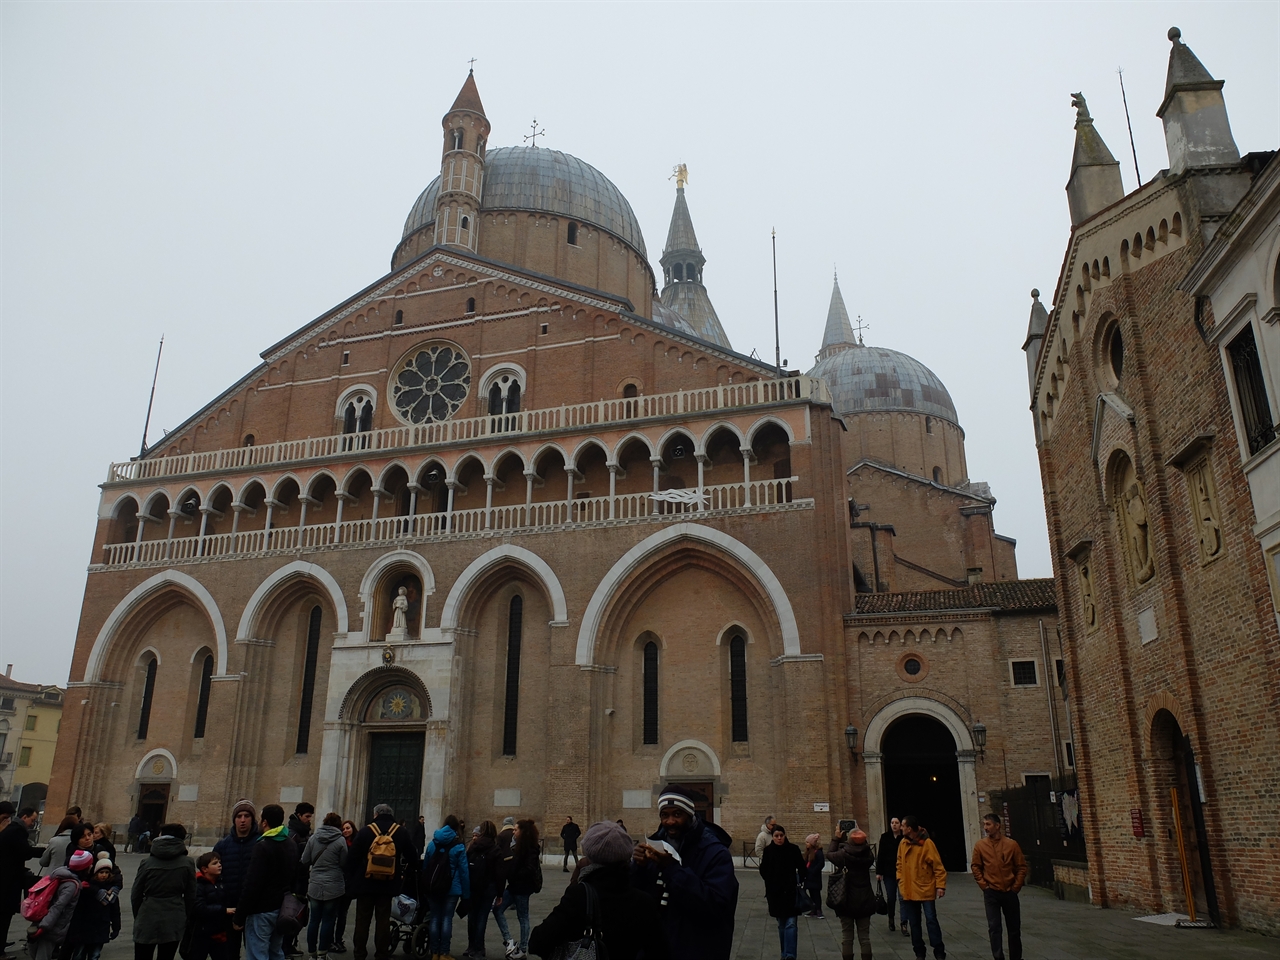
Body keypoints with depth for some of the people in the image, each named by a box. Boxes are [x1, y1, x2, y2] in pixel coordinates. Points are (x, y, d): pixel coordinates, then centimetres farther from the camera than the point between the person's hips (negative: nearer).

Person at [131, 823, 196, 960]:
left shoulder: (147, 863, -2)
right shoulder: (188, 863, -1)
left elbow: (135, 895, 2)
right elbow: (191, 896, 2)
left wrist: (138, 917, 16)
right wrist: (186, 918, 12)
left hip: (148, 919, 0)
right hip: (174, 921, 0)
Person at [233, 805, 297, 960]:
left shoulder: (263, 846, -16)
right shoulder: (292, 844, 10)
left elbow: (252, 885, -19)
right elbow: (294, 875, 16)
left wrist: (238, 916, -13)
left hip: (261, 910, -8)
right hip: (282, 909, 8)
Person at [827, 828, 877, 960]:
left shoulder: (843, 854, -17)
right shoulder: (867, 855, -9)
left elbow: (829, 854, 3)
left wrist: (836, 838, 12)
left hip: (847, 901, -3)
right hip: (864, 901, 3)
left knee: (846, 937, 7)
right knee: (864, 937, 11)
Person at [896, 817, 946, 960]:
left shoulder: (926, 843, -14)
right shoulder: (903, 843, 3)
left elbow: (938, 866, -12)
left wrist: (940, 885, -16)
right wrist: (900, 880, 5)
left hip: (925, 889, -5)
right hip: (908, 890, 5)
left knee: (931, 921, -3)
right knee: (914, 923, 11)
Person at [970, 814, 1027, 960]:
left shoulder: (1012, 844, -6)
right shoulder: (980, 845, -3)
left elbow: (1021, 867, 0)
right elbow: (975, 867, 3)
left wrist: (1016, 887, -4)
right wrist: (984, 885, -5)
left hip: (1009, 892, 0)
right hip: (991, 893, 0)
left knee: (1014, 928, 12)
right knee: (994, 927, -4)